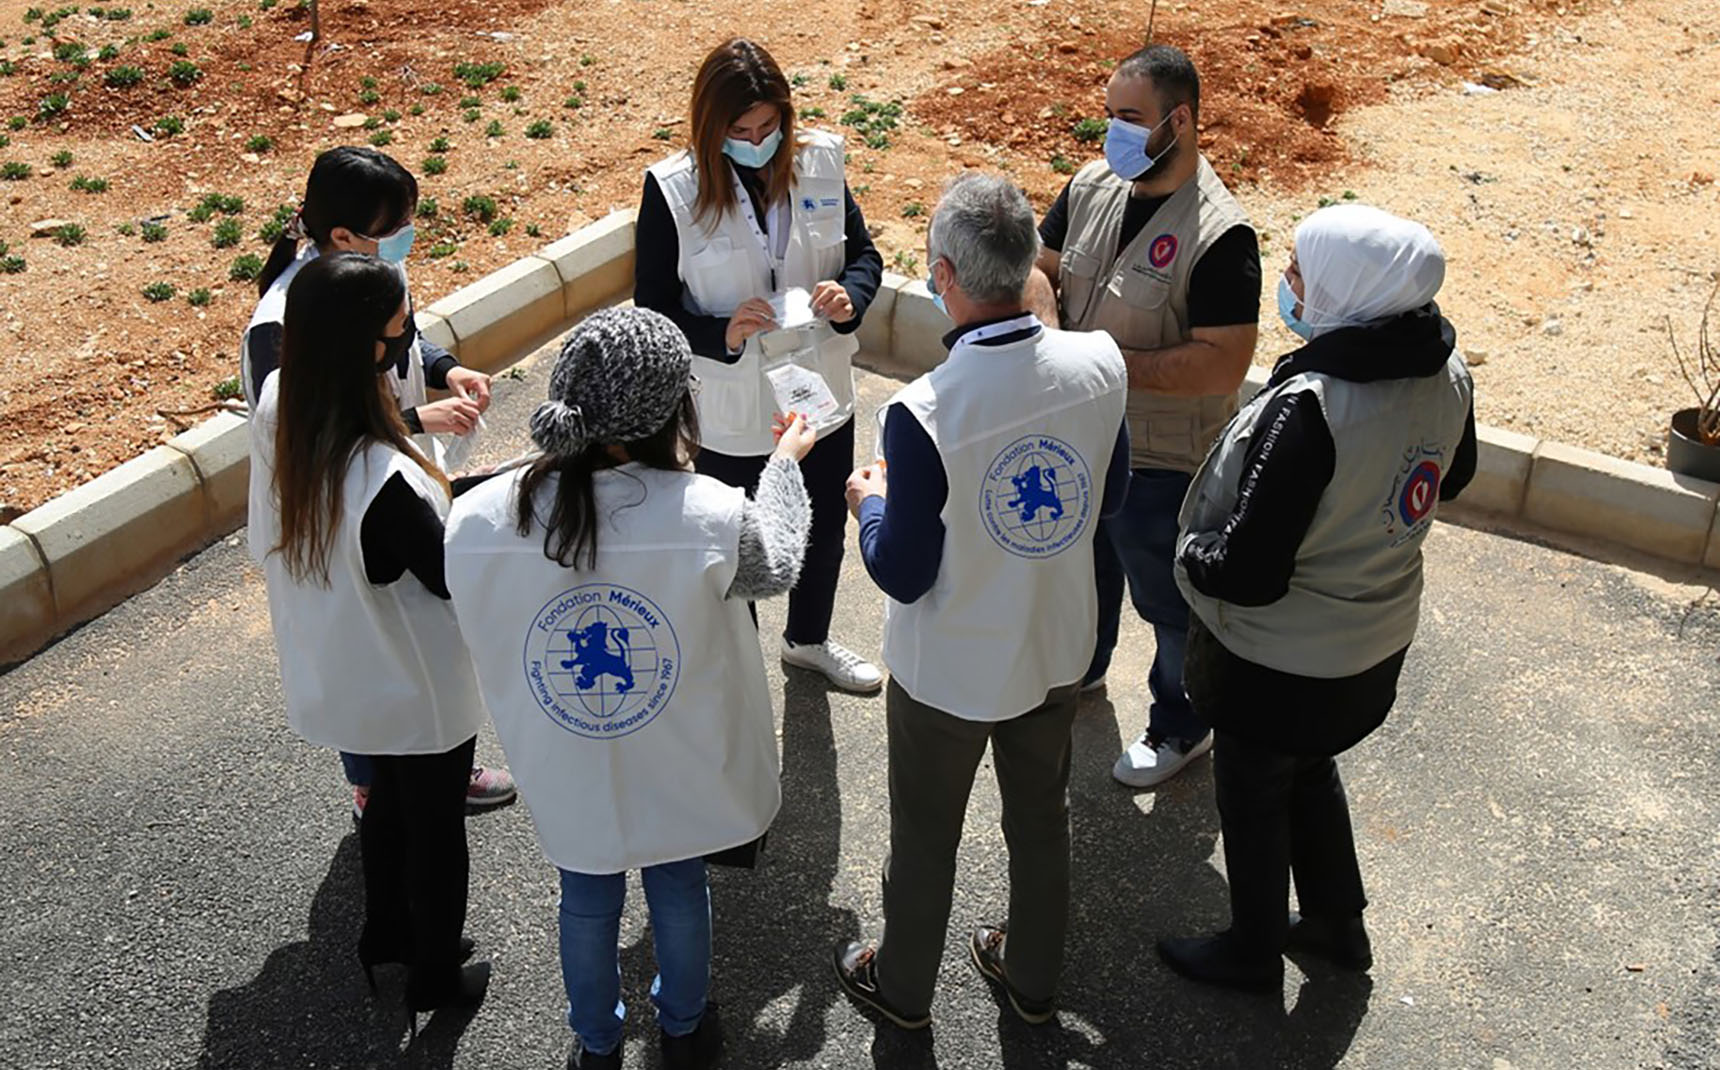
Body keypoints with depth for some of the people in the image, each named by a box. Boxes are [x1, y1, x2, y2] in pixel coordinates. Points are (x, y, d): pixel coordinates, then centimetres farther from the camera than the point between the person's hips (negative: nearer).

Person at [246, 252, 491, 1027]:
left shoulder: (276, 407, -17)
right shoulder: (383, 481, -38)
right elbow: (454, 578, -24)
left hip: (340, 676, 7)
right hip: (419, 690, -7)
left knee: (390, 798, 31)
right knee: (434, 825, 19)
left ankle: (386, 933, 54)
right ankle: (435, 976, 43)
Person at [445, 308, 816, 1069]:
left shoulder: (476, 519, -26)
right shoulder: (710, 516, -32)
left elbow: (484, 632, -5)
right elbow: (776, 566, -8)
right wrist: (785, 463, 10)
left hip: (565, 777, 1)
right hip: (676, 771, -1)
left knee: (587, 903, 27)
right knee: (678, 890, 28)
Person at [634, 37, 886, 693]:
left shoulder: (819, 162, -8)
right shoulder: (672, 190, -17)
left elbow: (864, 253, 3)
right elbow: (653, 310, -12)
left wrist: (849, 297, -20)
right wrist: (723, 332, -31)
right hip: (730, 416, -4)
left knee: (824, 534, 26)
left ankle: (808, 639, 55)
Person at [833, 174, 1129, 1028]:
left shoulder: (922, 416, -34)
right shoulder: (1100, 364, -18)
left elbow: (903, 577, -22)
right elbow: (1109, 498, 0)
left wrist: (871, 503, -2)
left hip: (948, 673, -4)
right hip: (1057, 652, 5)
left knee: (924, 839, 21)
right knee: (1041, 820, 27)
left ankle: (902, 987, 47)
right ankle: (1032, 979, 51)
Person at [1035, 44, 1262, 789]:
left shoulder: (1219, 236, -27)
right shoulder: (1093, 184, -5)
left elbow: (1222, 365, -30)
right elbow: (1039, 270, 5)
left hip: (1162, 462, -7)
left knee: (1170, 602, 14)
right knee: (1085, 565, 29)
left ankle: (1181, 726, 38)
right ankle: (1080, 667, 57)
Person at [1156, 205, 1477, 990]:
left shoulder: (1310, 408, -35)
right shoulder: (1446, 371, -11)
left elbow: (1248, 573, -31)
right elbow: (1450, 479, 10)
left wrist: (1192, 550, -12)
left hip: (1282, 660, -7)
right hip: (1375, 641, 7)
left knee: (1251, 795, 18)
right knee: (1310, 772, 31)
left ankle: (1254, 952, 41)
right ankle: (1338, 924, 49)